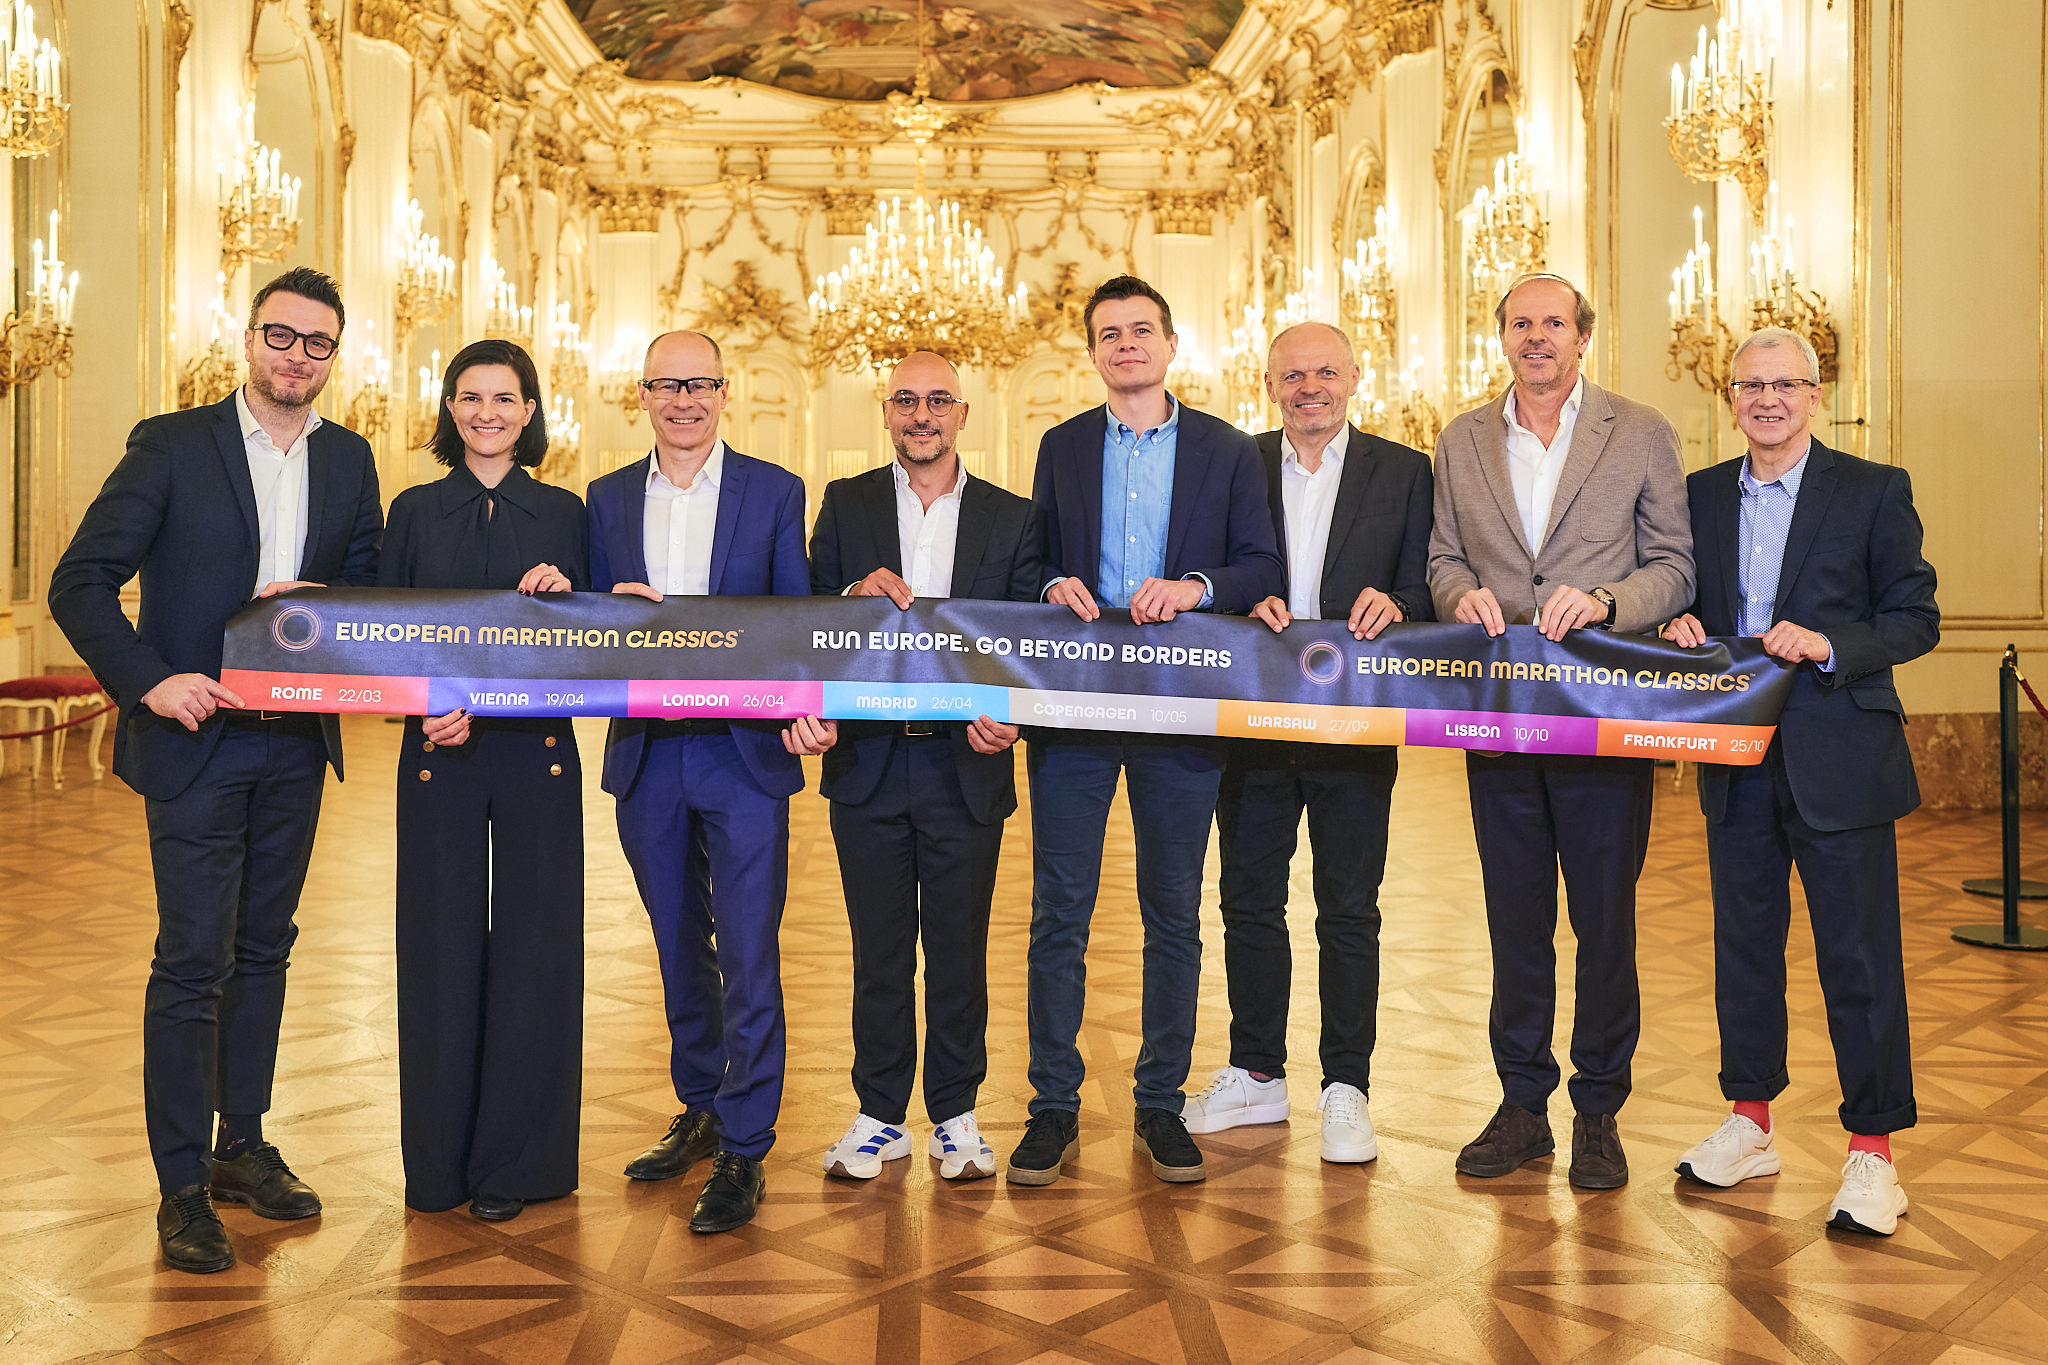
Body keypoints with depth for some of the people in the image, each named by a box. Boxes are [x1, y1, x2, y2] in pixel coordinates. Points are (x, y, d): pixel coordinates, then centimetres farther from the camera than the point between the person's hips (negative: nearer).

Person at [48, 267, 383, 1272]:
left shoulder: (348, 461, 8)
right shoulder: (172, 445, -5)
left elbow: (372, 582, 11)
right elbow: (79, 582, -7)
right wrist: (148, 680, -18)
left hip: (296, 743, 5)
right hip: (196, 738, -4)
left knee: (262, 949, 14)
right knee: (192, 962, -2)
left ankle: (242, 1147, 28)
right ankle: (182, 1188, 9)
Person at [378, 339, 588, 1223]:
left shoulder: (562, 513, 9)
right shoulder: (415, 512, 9)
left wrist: (562, 594, -13)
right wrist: (430, 704, -13)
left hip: (537, 751, 0)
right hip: (438, 753, 0)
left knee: (535, 944, 1)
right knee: (442, 944, 3)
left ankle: (516, 1161, 13)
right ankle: (442, 1162, 16)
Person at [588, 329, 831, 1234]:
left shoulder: (775, 491, 2)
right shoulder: (607, 499, 10)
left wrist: (807, 709, -17)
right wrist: (613, 610, -13)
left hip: (744, 753, -3)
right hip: (646, 758, 4)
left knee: (748, 954, -3)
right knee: (678, 947, 15)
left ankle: (743, 1150, 7)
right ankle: (700, 1110, 31)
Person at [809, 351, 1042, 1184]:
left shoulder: (1012, 518, 7)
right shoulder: (845, 505, 8)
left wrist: (1001, 713, -15)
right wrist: (854, 595, -17)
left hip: (966, 764, 0)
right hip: (869, 763, 1)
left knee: (959, 950, 7)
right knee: (877, 950, 9)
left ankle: (956, 1114, 21)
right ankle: (879, 1115, 22)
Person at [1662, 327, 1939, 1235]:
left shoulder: (1874, 491, 0)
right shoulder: (1701, 495, 11)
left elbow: (1917, 617, -3)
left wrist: (1829, 643, -18)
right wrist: (1680, 627, -5)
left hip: (1839, 759, -4)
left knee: (1859, 954, 0)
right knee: (1744, 943, 13)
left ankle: (1872, 1152, 11)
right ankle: (1750, 1125, 26)